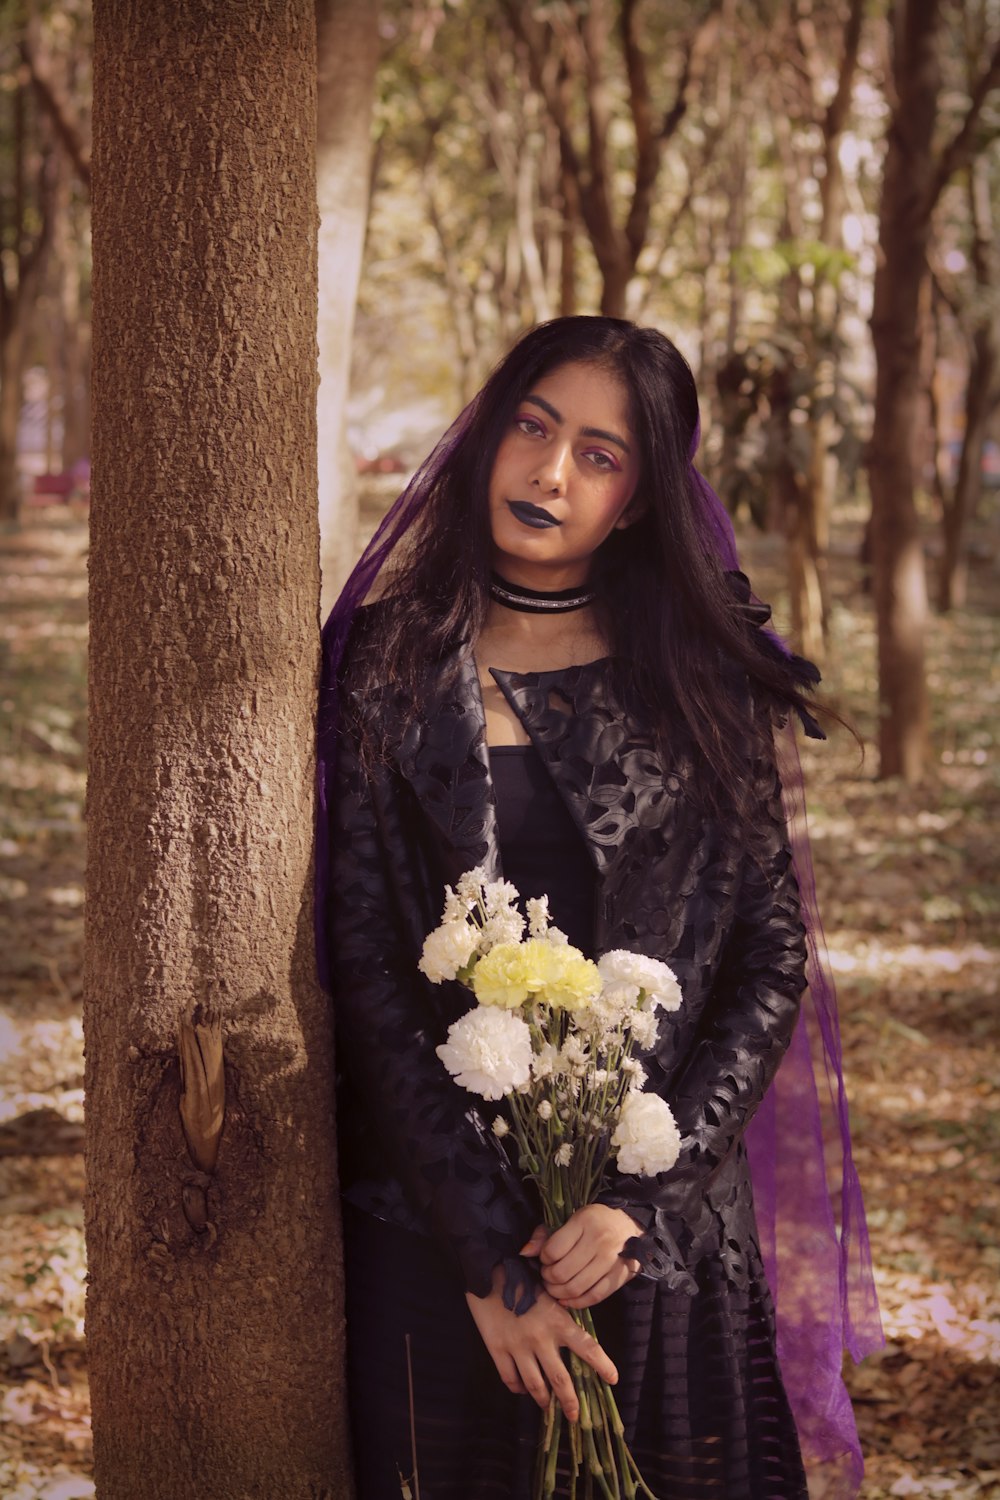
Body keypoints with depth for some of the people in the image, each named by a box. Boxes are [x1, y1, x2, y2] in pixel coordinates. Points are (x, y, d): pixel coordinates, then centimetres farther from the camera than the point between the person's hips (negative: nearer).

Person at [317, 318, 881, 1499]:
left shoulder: (700, 679, 3)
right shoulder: (392, 670, 0)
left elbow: (772, 955, 0)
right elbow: (364, 971, -6)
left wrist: (643, 1195, -13)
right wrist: (488, 1256, -14)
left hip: (664, 1228, 1)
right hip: (432, 1214, -1)